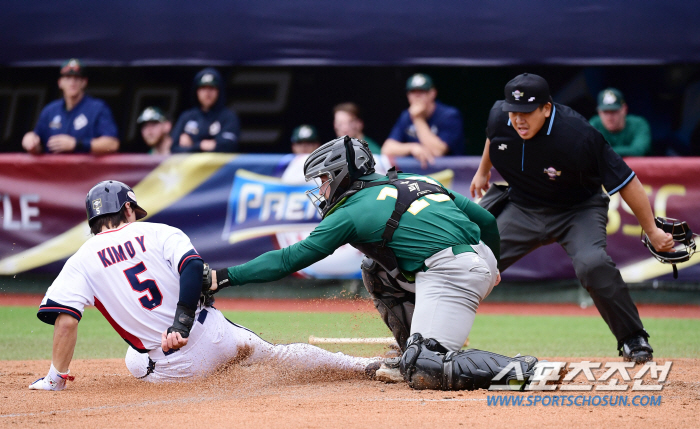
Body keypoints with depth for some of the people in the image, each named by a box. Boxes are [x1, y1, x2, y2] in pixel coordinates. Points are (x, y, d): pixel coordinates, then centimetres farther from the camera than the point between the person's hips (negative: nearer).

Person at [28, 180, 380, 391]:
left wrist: (56, 379, -1)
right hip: (212, 335, 1)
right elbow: (193, 266, -15)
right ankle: (357, 366, 27)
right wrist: (182, 324, -17)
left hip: (172, 368, -1)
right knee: (276, 354, 23)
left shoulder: (82, 260, 2)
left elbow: (65, 320, -9)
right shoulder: (158, 233, 4)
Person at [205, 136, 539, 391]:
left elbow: (290, 259, 3)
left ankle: (523, 370, -23)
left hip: (450, 276, -9)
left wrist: (225, 277, 6)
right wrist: (491, 263, 41)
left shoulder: (351, 211, 4)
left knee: (425, 373, -14)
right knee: (375, 271, 25)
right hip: (482, 260, 9)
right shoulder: (413, 181, 24)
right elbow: (485, 219, 24)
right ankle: (416, 356, 22)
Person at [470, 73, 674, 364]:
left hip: (579, 209, -5)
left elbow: (625, 181, -25)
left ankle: (633, 340, -14)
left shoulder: (578, 136, -33)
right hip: (522, 208, 5)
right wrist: (483, 170, 26)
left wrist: (652, 231, -21)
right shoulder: (500, 117, -17)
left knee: (592, 263, -31)